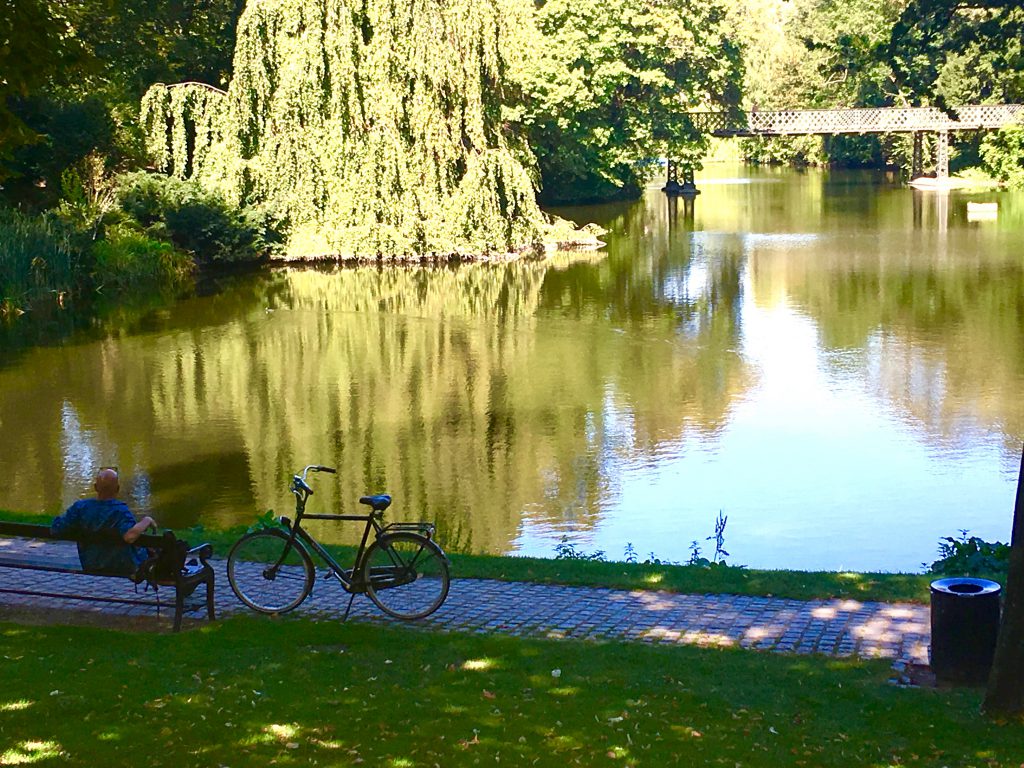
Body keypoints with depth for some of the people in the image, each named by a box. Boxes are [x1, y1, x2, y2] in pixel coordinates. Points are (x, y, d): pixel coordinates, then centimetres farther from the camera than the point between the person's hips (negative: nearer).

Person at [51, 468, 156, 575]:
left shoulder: (80, 507, -14)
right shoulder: (120, 510, -28)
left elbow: (56, 528, -13)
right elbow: (130, 536, -44)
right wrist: (146, 521, -26)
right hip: (125, 568, -5)